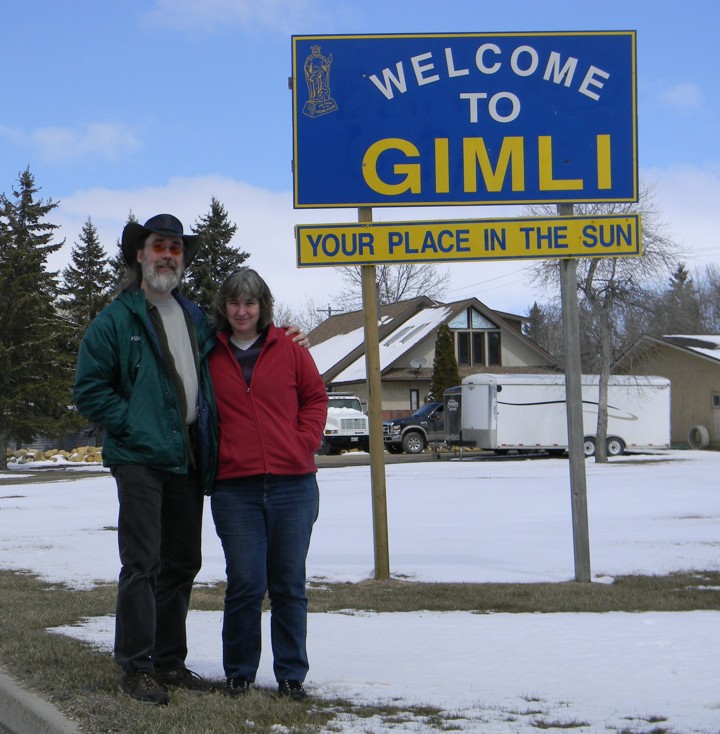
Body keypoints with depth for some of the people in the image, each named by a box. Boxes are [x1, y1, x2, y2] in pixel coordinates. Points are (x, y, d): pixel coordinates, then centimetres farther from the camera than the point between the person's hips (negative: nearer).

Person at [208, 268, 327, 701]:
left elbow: (315, 396, 12)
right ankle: (239, 673, 12)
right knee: (245, 584, -3)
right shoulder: (210, 356, 7)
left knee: (289, 583, 6)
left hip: (293, 483, 0)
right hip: (235, 488, 0)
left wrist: (305, 442, 0)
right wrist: (214, 453, 3)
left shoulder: (289, 351, 6)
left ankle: (292, 674, 15)